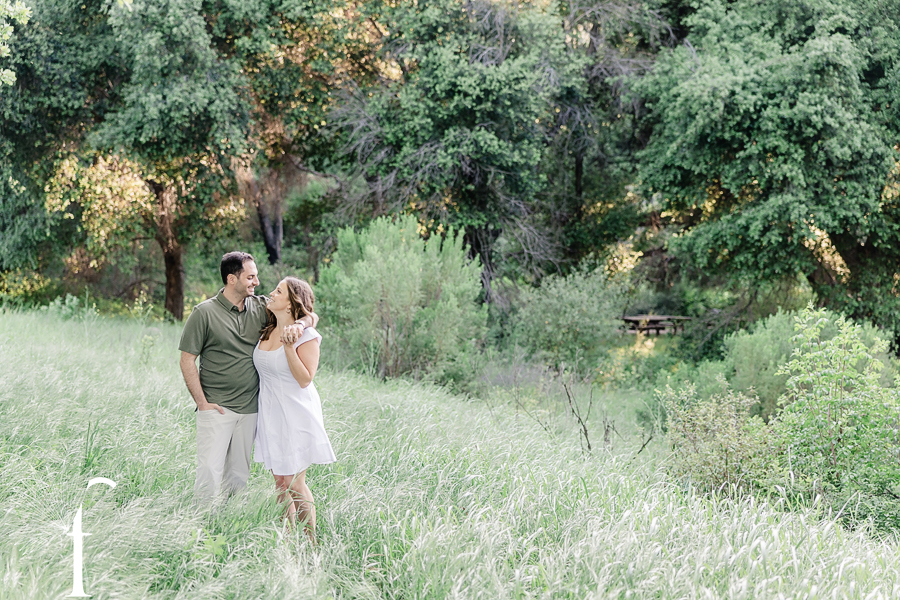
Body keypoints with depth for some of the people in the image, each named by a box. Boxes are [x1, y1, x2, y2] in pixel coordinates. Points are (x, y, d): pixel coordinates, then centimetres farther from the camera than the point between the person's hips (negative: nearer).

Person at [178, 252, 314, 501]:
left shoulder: (261, 307, 6)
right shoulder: (204, 313, -5)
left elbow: (310, 315, 7)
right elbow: (187, 360, -3)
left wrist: (299, 324, -17)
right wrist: (202, 402, -9)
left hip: (250, 408, 4)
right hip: (216, 408, -4)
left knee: (239, 475, 9)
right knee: (209, 473, -9)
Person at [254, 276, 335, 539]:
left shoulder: (306, 336, -12)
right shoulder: (266, 332, 8)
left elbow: (305, 380, -18)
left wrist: (289, 347, -24)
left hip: (296, 415, -6)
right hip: (271, 414, 7)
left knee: (294, 483, -2)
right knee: (280, 482, 10)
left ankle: (310, 543, 11)